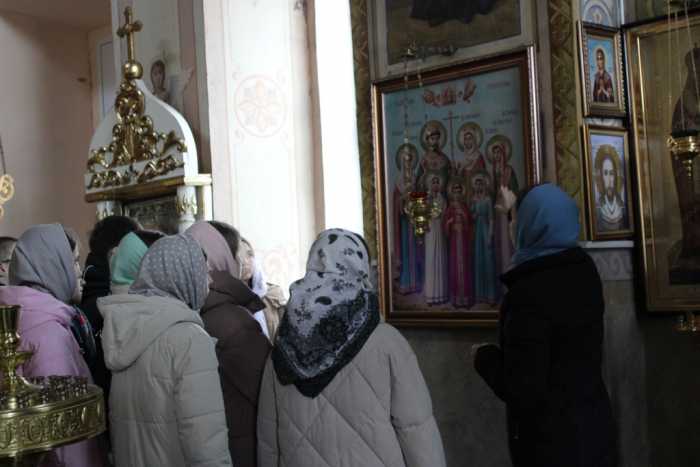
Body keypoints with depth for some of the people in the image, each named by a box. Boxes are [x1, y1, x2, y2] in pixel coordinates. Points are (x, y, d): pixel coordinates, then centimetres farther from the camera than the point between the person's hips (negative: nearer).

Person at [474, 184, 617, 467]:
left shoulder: (529, 293, -27)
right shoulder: (585, 270, -2)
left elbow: (522, 391, -26)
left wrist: (484, 357, -7)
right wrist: (513, 209, 38)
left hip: (550, 439, -7)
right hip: (594, 425, 7)